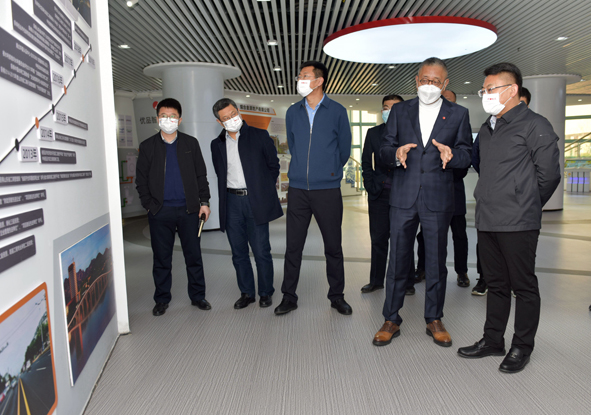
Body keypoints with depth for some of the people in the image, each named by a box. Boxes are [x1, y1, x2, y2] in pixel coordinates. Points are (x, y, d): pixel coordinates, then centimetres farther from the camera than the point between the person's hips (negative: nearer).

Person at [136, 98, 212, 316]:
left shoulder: (191, 143, 8)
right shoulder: (148, 146, 7)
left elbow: (201, 175, 9)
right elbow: (141, 180, 7)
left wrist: (204, 202, 3)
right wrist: (149, 205, -2)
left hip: (188, 209, 0)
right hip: (160, 212, 0)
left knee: (194, 256, 6)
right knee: (161, 259, 7)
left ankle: (197, 296, 20)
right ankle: (162, 299, 22)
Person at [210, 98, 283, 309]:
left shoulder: (259, 136, 3)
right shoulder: (217, 144, 12)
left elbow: (273, 165, 6)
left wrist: (263, 191, 5)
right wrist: (227, 193, 9)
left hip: (255, 202, -3)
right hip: (231, 203, 4)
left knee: (261, 251, 0)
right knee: (238, 252, 9)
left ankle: (265, 292, 17)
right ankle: (246, 292, 23)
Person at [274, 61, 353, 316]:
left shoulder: (337, 111, 1)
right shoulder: (292, 112, 10)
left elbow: (344, 149, 9)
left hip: (327, 189, -2)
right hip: (298, 189, 2)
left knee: (333, 246, 6)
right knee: (293, 246, 5)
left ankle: (337, 296, 23)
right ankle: (289, 297, 19)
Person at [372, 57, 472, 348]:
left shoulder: (458, 114, 8)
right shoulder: (399, 111, 10)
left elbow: (466, 155, 4)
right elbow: (384, 149, 5)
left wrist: (451, 155, -18)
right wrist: (396, 154, -18)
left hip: (438, 199, 0)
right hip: (403, 197, 0)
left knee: (436, 262, 9)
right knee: (397, 260, 5)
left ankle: (434, 320, 26)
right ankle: (391, 320, 18)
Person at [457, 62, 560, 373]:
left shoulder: (534, 126, -6)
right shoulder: (486, 129, 17)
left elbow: (548, 175, -6)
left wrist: (525, 207, 2)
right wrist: (488, 204, 13)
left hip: (517, 224, -7)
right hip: (487, 221, 7)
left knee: (523, 286, 5)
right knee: (496, 284, 15)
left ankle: (522, 347, 18)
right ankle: (492, 340, 27)